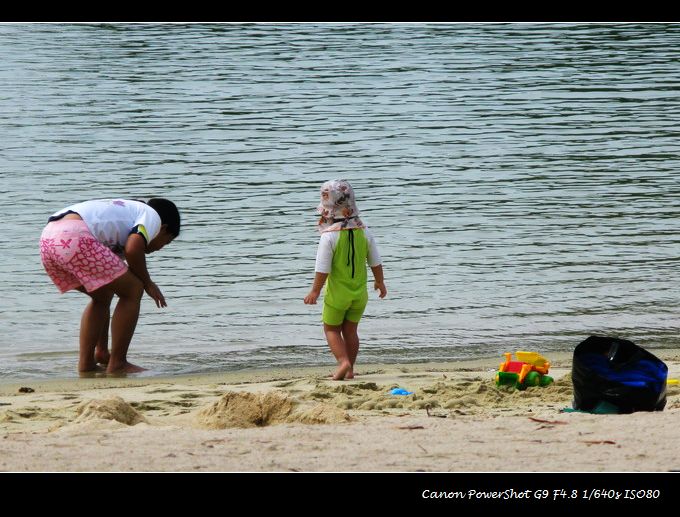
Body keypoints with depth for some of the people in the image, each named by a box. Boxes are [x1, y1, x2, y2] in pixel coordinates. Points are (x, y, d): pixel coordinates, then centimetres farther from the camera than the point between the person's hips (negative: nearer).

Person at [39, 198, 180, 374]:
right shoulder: (152, 216, 15)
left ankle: (86, 363, 25)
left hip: (47, 241, 9)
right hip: (74, 239, -9)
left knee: (103, 296, 29)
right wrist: (148, 283, 11)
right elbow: (133, 249, -9)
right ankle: (117, 364, 7)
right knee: (133, 290, 4)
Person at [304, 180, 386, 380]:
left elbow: (323, 269, -16)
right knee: (350, 329, 16)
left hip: (337, 293, -4)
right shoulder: (364, 233, -4)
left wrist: (315, 291, -4)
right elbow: (376, 262, 5)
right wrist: (380, 282, 21)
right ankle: (349, 369, 16)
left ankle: (343, 361, -7)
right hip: (359, 292, 4)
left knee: (331, 328, 11)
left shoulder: (329, 236, -19)